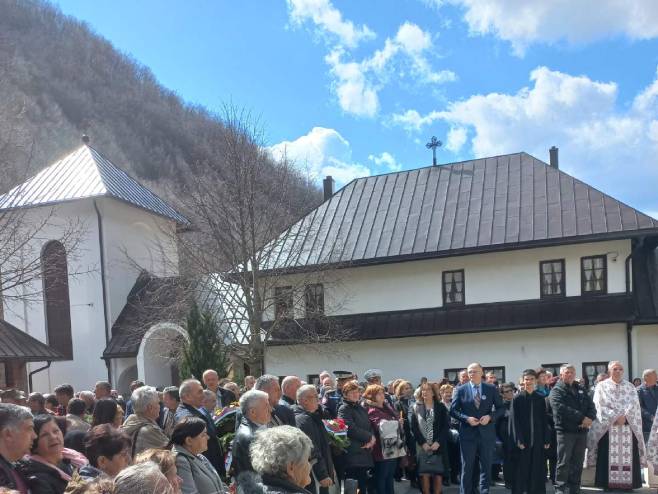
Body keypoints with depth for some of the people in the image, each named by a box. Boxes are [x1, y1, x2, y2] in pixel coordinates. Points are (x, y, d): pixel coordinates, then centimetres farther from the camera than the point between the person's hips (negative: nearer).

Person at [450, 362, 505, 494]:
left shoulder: (491, 389, 4)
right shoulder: (460, 390, 1)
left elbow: (501, 408, 5)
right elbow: (453, 410, 1)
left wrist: (490, 417, -12)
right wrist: (466, 418, -14)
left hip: (487, 434, 1)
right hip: (468, 434, -1)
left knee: (486, 467, 7)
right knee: (467, 467, 4)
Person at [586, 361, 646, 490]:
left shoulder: (630, 387, 14)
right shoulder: (601, 386, 6)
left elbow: (634, 406, 4)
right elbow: (601, 407, -4)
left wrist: (624, 417, -13)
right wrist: (615, 418, -14)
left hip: (628, 427, 2)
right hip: (607, 427, -2)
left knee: (627, 455, -2)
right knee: (609, 456, -6)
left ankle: (628, 482, 1)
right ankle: (608, 482, -3)